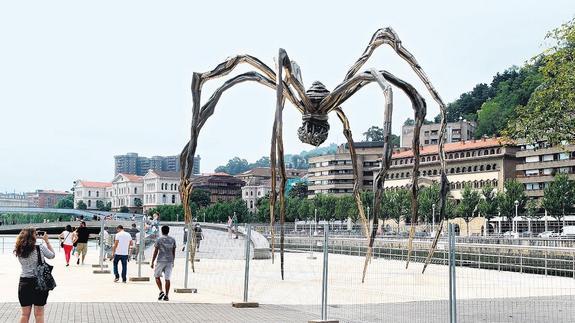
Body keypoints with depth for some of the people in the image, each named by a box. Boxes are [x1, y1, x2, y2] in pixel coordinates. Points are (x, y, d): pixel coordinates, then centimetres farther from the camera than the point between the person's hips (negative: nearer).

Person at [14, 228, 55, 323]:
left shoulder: (19, 250, -3)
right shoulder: (40, 247, -12)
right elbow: (52, 255, 4)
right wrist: (47, 241, 8)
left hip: (24, 283, 3)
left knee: (25, 314, 12)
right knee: (39, 314, 6)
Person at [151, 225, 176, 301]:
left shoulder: (159, 240, -4)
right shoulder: (172, 240, 7)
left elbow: (155, 252, -4)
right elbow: (173, 252, 11)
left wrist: (152, 262, 1)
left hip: (161, 261, -3)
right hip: (170, 261, 3)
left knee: (157, 276, 13)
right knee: (167, 279, 4)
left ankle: (161, 291, -2)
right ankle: (166, 295, 3)